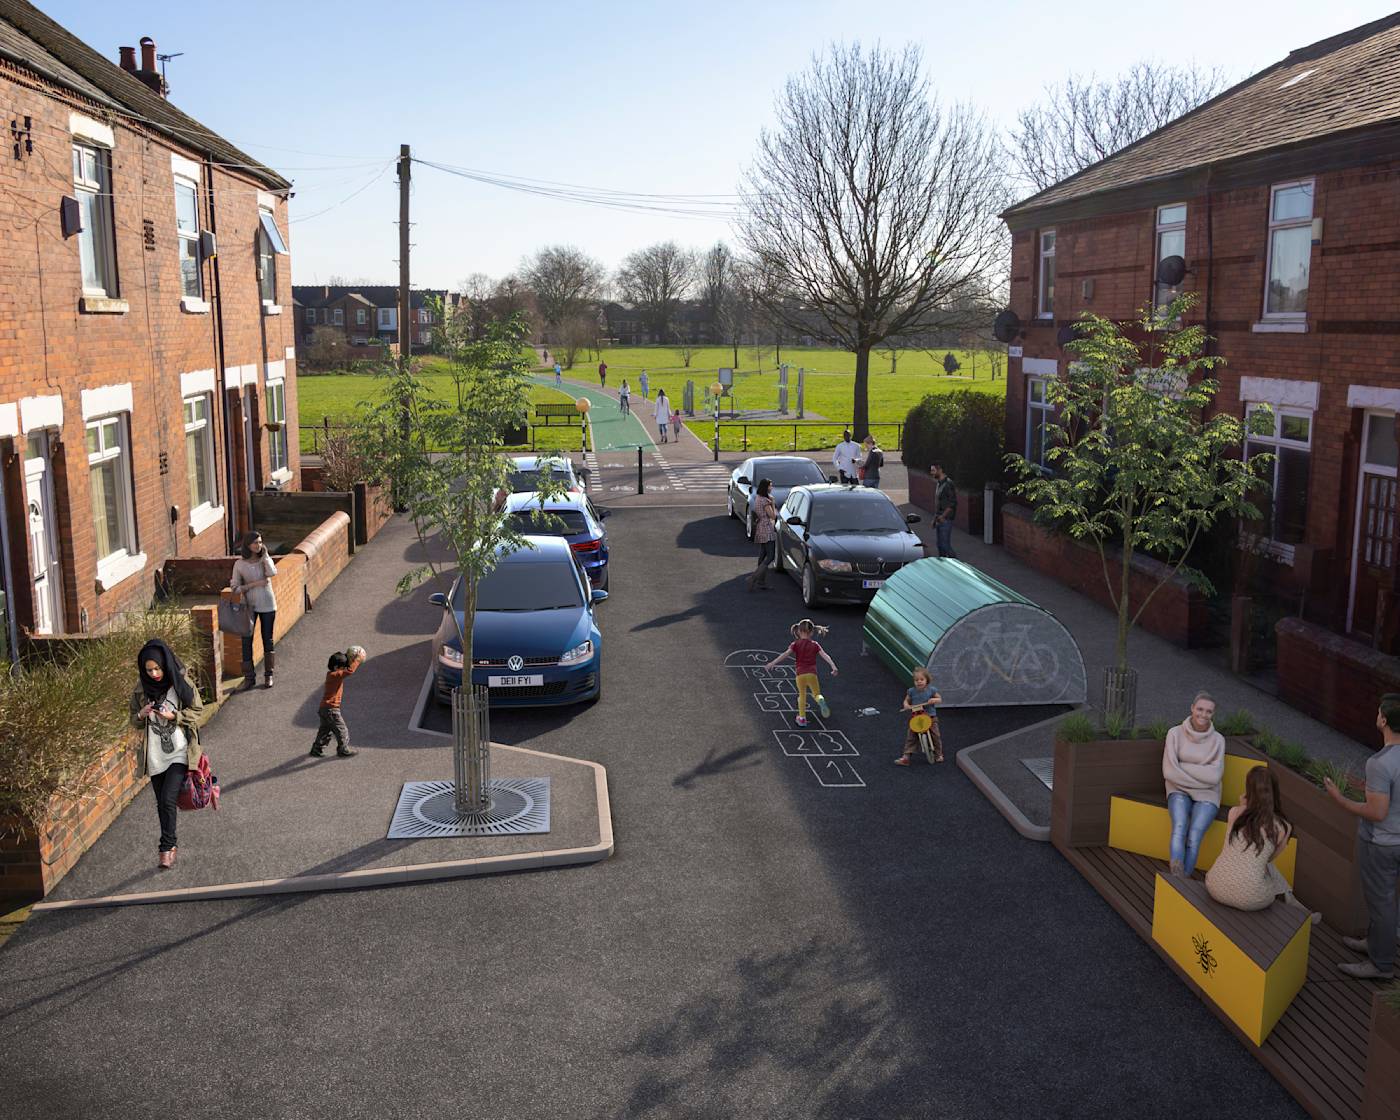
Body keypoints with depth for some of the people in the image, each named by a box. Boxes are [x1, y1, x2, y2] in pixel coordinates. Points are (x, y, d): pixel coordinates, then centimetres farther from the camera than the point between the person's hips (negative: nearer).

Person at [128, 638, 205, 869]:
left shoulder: (181, 683, -7)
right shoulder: (141, 689, 1)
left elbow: (197, 711, -1)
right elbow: (134, 722, 10)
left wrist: (174, 716, -17)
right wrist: (142, 715, -13)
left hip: (179, 753, -3)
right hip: (154, 755, 4)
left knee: (168, 800, -14)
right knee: (161, 803, 10)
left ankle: (166, 848, -4)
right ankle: (169, 847, 24)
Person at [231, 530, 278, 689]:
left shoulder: (265, 559, -2)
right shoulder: (239, 564, -6)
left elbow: (272, 572, -24)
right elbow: (235, 588, -7)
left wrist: (265, 555, -16)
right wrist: (255, 583, -17)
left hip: (267, 606, 1)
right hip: (249, 606, -1)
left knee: (268, 640, 9)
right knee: (246, 641, -1)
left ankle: (268, 675, 20)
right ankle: (249, 678, 8)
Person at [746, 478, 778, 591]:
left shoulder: (758, 498, 12)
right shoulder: (765, 501, -17)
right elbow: (773, 516, -14)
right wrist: (772, 503, -7)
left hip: (760, 530, 10)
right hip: (766, 530, -10)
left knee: (763, 556, 13)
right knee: (770, 556, -8)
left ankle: (761, 582, 15)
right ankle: (753, 578, -17)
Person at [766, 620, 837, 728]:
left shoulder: (796, 644, 5)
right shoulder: (815, 645, 10)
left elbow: (785, 654, -6)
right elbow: (825, 655, 0)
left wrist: (772, 663, -9)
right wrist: (833, 666, -4)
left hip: (800, 674, 0)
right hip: (812, 673, 0)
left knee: (802, 695, 15)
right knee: (817, 694, 15)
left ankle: (802, 718, 15)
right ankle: (821, 700, -21)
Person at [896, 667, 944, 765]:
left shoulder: (931, 690, -7)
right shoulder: (911, 691, -4)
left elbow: (940, 699, 4)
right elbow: (906, 700, 9)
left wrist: (934, 700, -18)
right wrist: (906, 705, -14)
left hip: (930, 717, -1)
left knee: (935, 736, 3)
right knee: (910, 737, -5)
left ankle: (938, 754, 26)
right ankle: (906, 757, -2)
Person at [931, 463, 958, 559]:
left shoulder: (948, 484, -15)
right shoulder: (939, 484, 15)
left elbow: (953, 503, -19)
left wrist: (943, 516, -18)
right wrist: (935, 518, 18)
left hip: (945, 519, -9)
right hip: (939, 519, 9)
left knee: (945, 544, -10)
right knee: (940, 544, 11)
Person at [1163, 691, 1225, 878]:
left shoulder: (1218, 740, 2)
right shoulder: (1175, 733, -1)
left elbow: (1214, 776, -8)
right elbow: (1169, 772, -7)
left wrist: (1182, 766, -9)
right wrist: (1200, 777, -11)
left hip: (1207, 795, 1)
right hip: (1179, 790, -1)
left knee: (1194, 837, -25)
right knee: (1179, 827, -31)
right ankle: (1177, 879, -42)